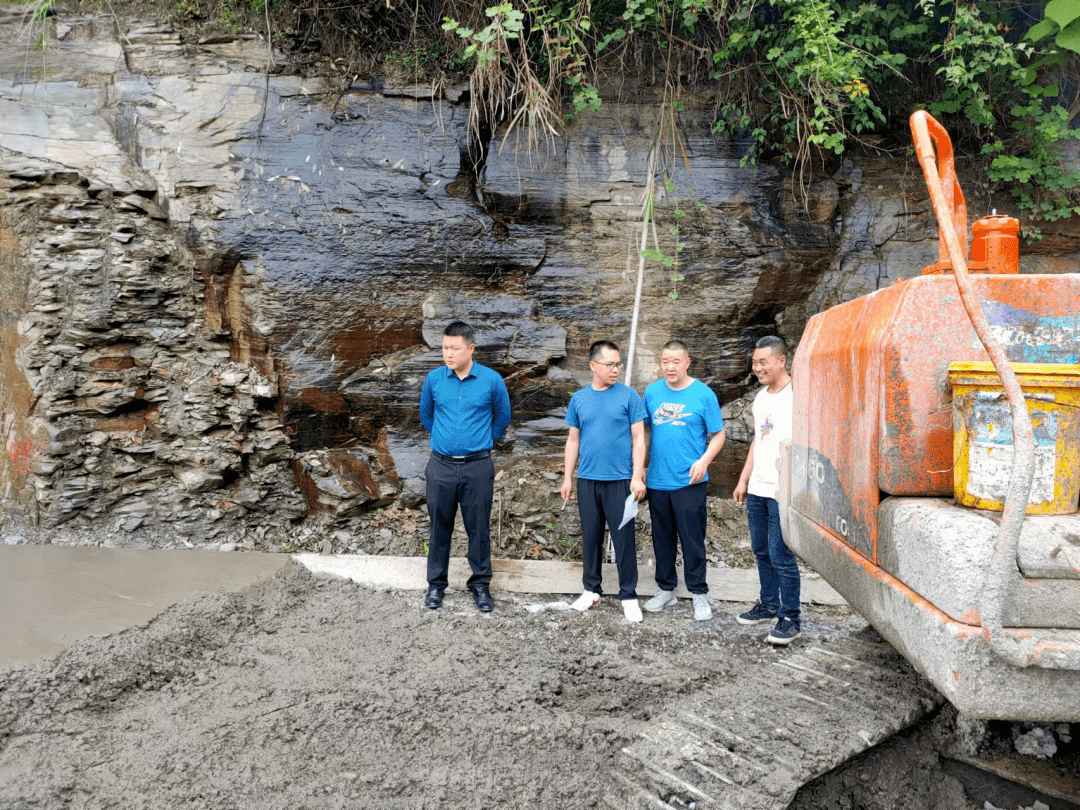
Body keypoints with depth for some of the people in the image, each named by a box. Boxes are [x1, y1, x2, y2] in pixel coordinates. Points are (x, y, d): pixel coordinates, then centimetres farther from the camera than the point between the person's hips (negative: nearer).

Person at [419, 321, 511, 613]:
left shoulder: (491, 380, -4)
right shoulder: (434, 379, 0)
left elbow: (502, 417, 12)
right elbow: (425, 414, 18)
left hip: (478, 467, -1)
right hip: (441, 465, 2)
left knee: (479, 528, 6)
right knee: (439, 526, 9)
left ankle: (480, 583, 20)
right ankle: (436, 583, 23)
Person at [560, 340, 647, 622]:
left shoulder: (628, 395, -3)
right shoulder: (579, 398, 6)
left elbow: (638, 438, -3)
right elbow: (573, 440, 11)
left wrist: (637, 476, -10)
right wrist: (567, 477, 9)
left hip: (620, 480, -3)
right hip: (587, 480, 3)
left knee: (624, 539, 1)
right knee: (590, 536, 12)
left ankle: (628, 595, 13)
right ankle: (591, 589, 26)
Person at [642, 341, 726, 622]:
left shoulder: (703, 394, -4)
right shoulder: (652, 392, 6)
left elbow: (718, 434, -1)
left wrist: (704, 461, -16)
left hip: (689, 482, -4)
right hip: (657, 481, 4)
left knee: (692, 539, 0)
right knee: (662, 538, 13)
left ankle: (699, 594, 13)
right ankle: (666, 590, 27)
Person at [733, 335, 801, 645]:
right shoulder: (761, 397, 15)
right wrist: (744, 480, 21)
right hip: (757, 489, 8)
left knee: (781, 556, -4)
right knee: (762, 551, 16)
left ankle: (790, 619, 7)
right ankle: (769, 605, 31)